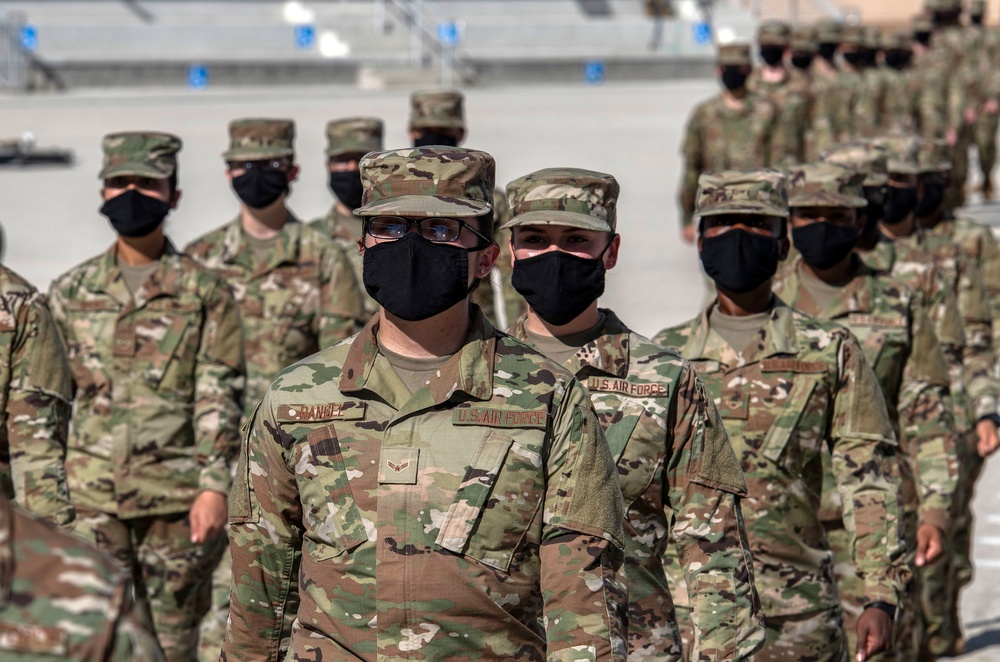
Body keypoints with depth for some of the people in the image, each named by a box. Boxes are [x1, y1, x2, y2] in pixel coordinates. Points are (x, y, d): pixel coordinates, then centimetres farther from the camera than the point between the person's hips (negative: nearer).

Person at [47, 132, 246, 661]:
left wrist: (214, 485, -12)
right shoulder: (71, 292, 9)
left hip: (177, 499, -1)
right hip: (92, 499, 2)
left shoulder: (204, 293, 2)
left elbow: (220, 400, -2)